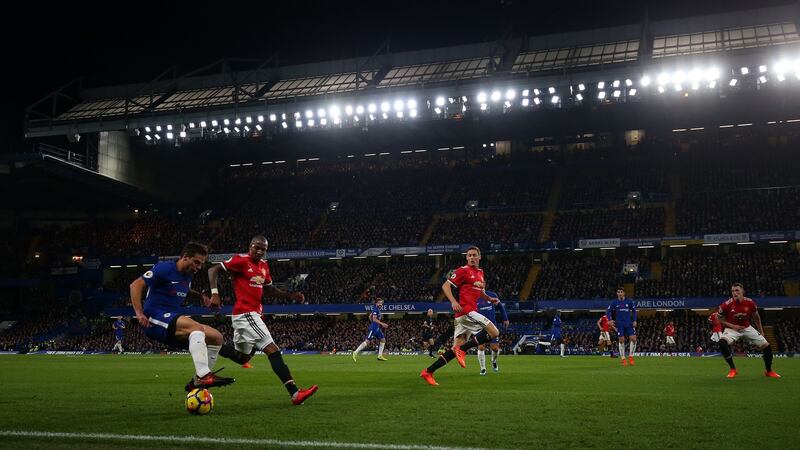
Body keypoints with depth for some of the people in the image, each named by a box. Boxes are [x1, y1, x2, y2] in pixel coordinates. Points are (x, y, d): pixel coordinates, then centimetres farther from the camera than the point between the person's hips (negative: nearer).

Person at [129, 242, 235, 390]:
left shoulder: (188, 275, 14)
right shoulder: (165, 268, -9)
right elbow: (136, 284, -13)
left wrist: (201, 296, 17)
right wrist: (139, 313, -23)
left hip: (174, 324, 9)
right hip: (156, 320, -9)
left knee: (216, 337, -2)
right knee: (196, 327, -34)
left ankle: (197, 381, 2)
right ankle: (204, 376, -43)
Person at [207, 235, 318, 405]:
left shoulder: (264, 266, 14)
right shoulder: (241, 260, -10)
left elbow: (268, 289, 24)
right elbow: (213, 270, -10)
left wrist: (290, 295, 12)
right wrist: (215, 294, -22)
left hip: (254, 314, 10)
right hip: (245, 314, -10)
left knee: (241, 357, 21)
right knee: (273, 350, -15)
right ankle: (295, 393, -18)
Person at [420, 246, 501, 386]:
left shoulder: (480, 272, 20)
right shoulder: (463, 270, -5)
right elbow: (445, 286, -9)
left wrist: (489, 299, 21)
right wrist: (453, 301, -22)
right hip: (466, 310, -8)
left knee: (457, 348, 5)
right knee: (494, 333, -14)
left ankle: (428, 372, 6)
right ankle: (462, 349, -10)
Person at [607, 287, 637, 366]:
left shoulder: (629, 301, 4)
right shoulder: (614, 303, 3)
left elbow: (634, 310, 13)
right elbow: (608, 311, 9)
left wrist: (634, 320, 4)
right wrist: (610, 320, -5)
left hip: (629, 324, 1)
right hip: (620, 324, -1)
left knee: (633, 339, -10)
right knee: (621, 340, -4)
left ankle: (630, 357, 6)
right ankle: (623, 359, 5)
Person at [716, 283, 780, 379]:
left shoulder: (750, 303, -13)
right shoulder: (727, 305, -21)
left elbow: (756, 317, 7)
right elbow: (720, 319, -5)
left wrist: (761, 331, 13)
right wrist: (732, 326, -18)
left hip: (747, 328, 3)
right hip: (732, 329, -3)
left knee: (766, 346, -3)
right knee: (722, 343, -33)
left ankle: (769, 371, 23)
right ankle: (733, 369, -17)